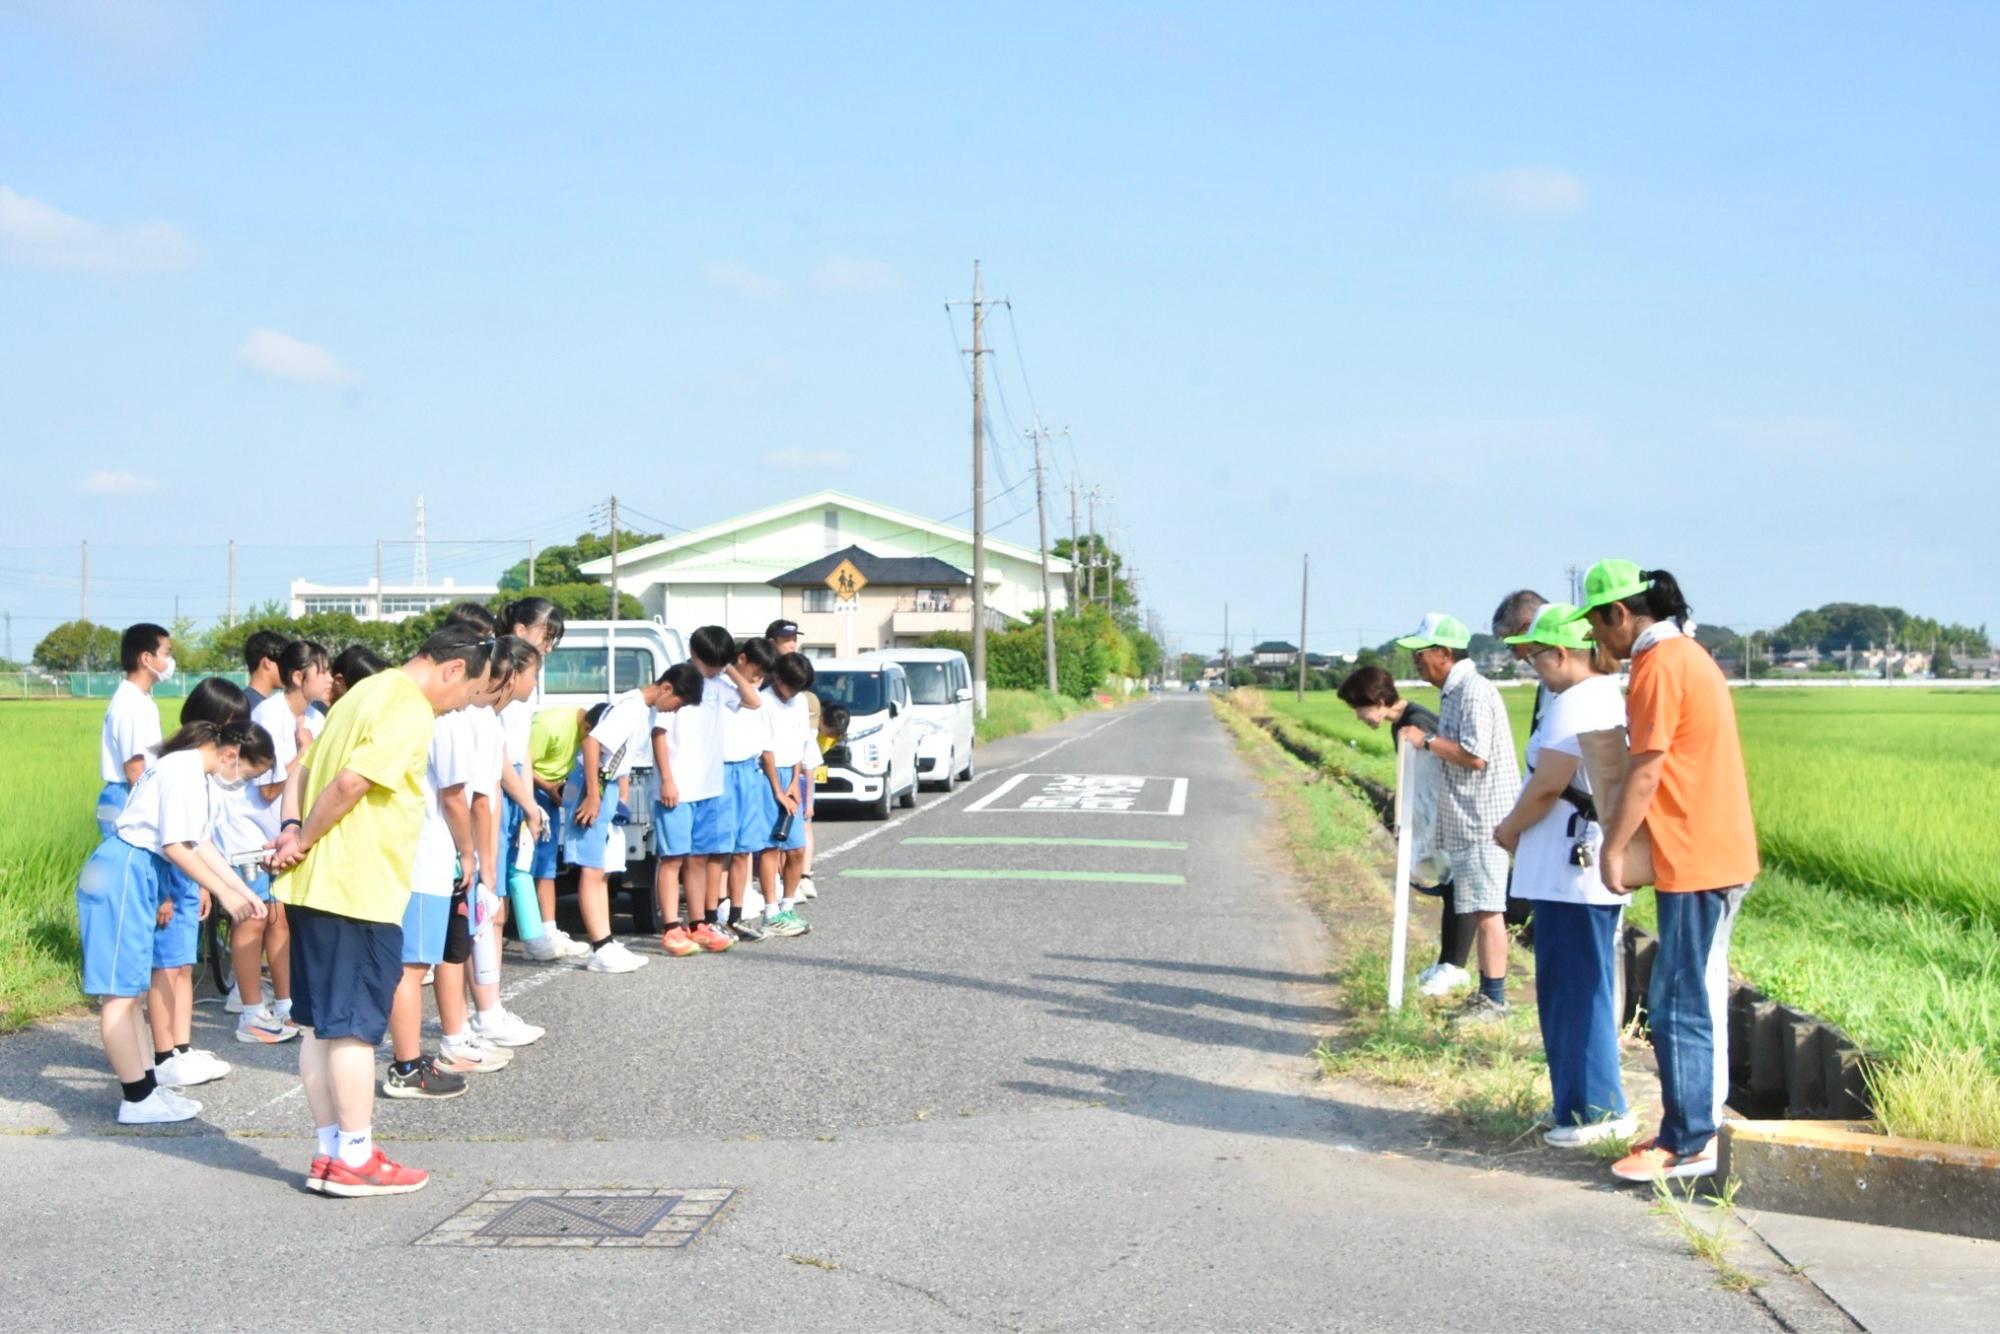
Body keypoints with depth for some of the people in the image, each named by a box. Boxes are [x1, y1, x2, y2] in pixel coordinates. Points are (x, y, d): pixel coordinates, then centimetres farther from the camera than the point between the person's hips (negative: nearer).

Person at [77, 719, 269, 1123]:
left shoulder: (199, 775, 14)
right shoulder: (183, 771, -17)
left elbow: (201, 845, 19)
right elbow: (176, 847, -21)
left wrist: (243, 890, 17)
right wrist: (224, 893, -15)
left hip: (141, 875, 11)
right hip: (122, 873, -11)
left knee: (130, 985, 20)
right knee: (120, 989, -6)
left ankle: (157, 1070, 29)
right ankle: (138, 1099, -5)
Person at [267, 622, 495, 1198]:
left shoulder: (370, 692, 17)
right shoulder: (410, 711, -15)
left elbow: (313, 771, 17)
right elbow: (350, 783, -23)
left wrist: (298, 830, 3)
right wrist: (306, 839, -10)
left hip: (314, 886, 9)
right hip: (361, 891, -9)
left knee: (322, 1024, 12)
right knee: (355, 1027, -2)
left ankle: (330, 1152, 18)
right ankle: (355, 1160, 5)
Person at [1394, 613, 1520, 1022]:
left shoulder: (1474, 692, -16)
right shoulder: (1453, 692, 16)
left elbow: (1475, 756, -23)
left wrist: (1427, 741, -16)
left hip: (1483, 819, -10)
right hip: (1466, 820, 10)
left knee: (1486, 909, -8)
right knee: (1479, 909, 13)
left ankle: (1494, 998, -5)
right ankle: (1485, 994, 19)